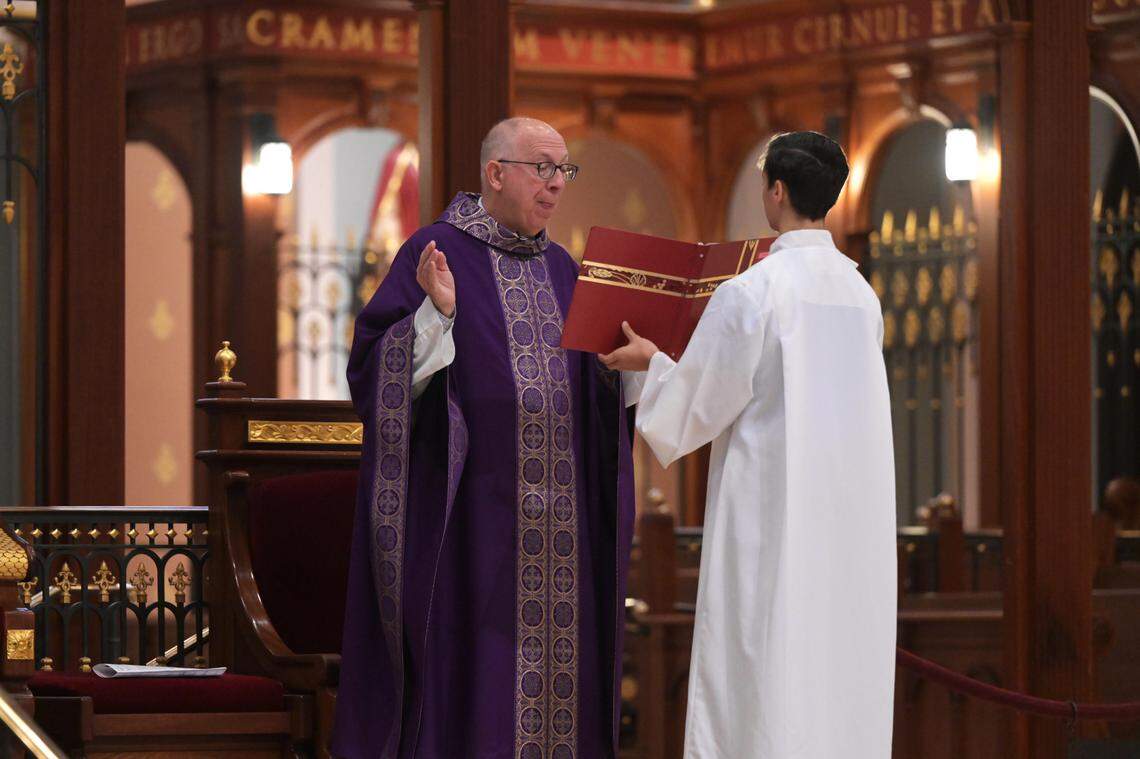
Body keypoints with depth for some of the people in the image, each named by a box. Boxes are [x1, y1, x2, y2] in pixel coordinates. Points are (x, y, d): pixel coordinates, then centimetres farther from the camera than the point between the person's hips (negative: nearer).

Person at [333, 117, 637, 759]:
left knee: (551, 675, 4)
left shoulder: (561, 270, 15)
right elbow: (379, 371, -10)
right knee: (462, 676, -7)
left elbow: (593, 390, 17)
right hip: (467, 512, -6)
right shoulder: (435, 253, -3)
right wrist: (436, 314, -24)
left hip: (554, 525, 6)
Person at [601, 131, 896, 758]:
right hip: (853, 513, 6)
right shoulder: (861, 294, 7)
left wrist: (651, 364, 12)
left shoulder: (750, 293, -13)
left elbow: (696, 406, -7)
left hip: (771, 511, -6)